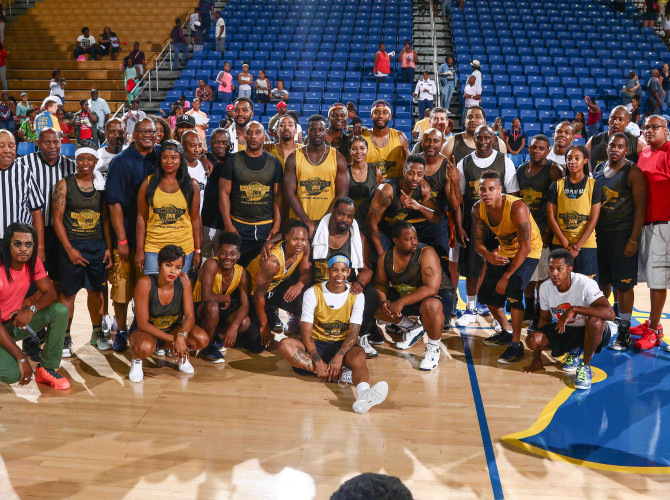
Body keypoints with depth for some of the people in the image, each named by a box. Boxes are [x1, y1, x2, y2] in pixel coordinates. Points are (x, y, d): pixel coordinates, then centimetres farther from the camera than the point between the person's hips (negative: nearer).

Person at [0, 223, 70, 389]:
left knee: (60, 311, -17)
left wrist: (31, 310, -27)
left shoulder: (33, 262, -8)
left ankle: (47, 369, -9)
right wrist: (21, 358, -29)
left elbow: (51, 294, -3)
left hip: (17, 320, 6)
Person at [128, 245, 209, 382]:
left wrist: (181, 336, -35)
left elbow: (190, 316, -13)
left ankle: (179, 354, 9)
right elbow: (143, 324, -24)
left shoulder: (183, 280, -15)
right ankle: (137, 359, -2)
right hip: (145, 330, -4)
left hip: (172, 329, 4)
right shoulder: (145, 283, -25)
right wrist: (173, 340, -29)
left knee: (202, 340, -24)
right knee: (145, 348, -40)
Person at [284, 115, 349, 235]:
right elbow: (289, 192, -1)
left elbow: (342, 193, 0)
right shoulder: (294, 158, 5)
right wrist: (307, 221, -11)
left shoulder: (338, 159, 5)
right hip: (299, 223, 0)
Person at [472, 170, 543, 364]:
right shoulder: (478, 209, -13)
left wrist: (506, 276, -27)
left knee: (513, 291, -26)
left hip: (528, 252, -7)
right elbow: (478, 242, -6)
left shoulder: (516, 208, -32)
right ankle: (506, 331, 32)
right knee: (486, 293, 8)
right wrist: (488, 255, -31)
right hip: (504, 250, 7)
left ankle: (516, 343, -15)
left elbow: (525, 247, -28)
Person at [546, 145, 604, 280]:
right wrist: (566, 244, -7)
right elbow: (550, 216, 2)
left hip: (586, 245, -1)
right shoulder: (556, 185, 8)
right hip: (559, 244, 2)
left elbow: (593, 219, -3)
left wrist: (577, 246, -11)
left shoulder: (594, 186, 3)